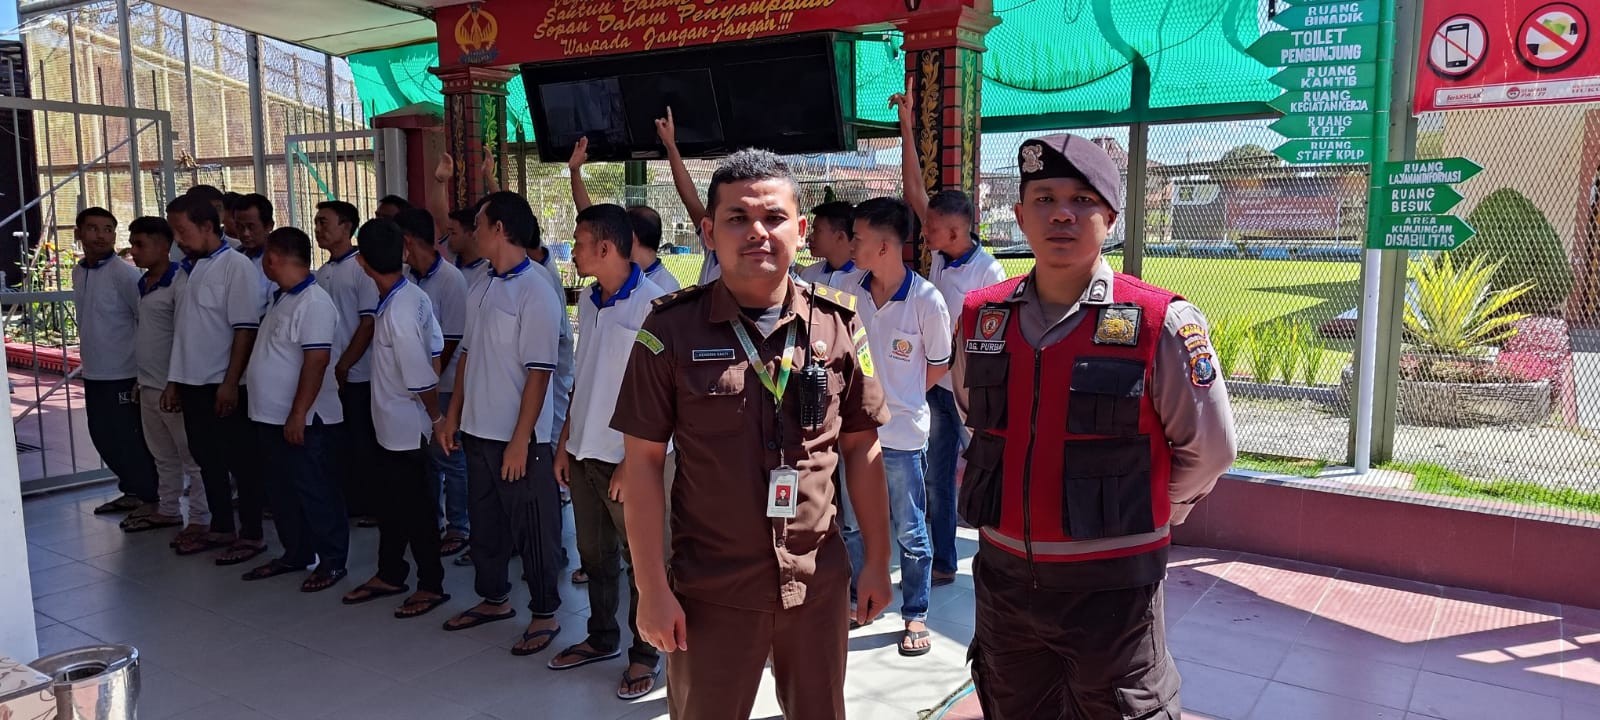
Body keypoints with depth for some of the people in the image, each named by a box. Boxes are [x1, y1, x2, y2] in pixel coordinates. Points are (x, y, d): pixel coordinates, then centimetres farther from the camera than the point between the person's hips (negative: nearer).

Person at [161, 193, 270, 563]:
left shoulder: (236, 266, -12)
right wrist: (173, 381, 15)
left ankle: (252, 534, 11)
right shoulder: (186, 270, 12)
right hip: (192, 383, 8)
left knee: (242, 461, 2)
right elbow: (182, 330, 16)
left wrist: (231, 383, -19)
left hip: (225, 385, -8)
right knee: (207, 459, 15)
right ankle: (221, 527, 27)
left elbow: (246, 329, -16)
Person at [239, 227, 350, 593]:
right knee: (284, 491, 17)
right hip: (273, 416, 10)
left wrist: (297, 414, -24)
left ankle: (333, 561, 10)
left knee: (317, 492, 0)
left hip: (303, 420, -10)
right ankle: (296, 554, 30)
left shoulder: (313, 303, -18)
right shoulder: (281, 298, 13)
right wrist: (281, 414, 18)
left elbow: (316, 362, -24)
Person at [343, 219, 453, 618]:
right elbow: (435, 348, 7)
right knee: (391, 503, 19)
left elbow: (422, 379, -24)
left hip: (406, 427, -9)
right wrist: (435, 414, 11)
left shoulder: (397, 313, -26)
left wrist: (435, 416, -8)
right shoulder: (414, 295, 0)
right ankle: (389, 575, 34)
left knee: (415, 508, 5)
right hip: (391, 424, 9)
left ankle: (431, 584, 19)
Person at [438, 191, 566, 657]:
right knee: (485, 522, 20)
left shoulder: (535, 293, -16)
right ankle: (494, 599, 37)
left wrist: (520, 440, -20)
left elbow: (539, 372, -19)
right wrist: (454, 414, 13)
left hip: (520, 438, -8)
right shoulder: (481, 289, 9)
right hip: (478, 430, 8)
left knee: (532, 528, 4)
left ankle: (545, 614, 19)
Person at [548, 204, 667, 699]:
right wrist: (565, 442, 13)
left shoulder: (652, 303, -15)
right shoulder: (588, 301, 8)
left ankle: (645, 653, 22)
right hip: (584, 453, 7)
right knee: (595, 553, 18)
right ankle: (602, 638, 36)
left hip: (627, 458, -7)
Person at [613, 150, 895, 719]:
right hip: (709, 589, -2)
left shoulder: (838, 321, -2)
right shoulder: (671, 328, -8)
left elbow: (862, 448, 5)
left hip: (818, 582, 2)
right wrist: (652, 588, -8)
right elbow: (642, 462, -6)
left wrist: (878, 560, 6)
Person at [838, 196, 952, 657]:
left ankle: (915, 615, 24)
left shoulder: (926, 300, -14)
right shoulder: (850, 292, -2)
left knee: (910, 532, 9)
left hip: (902, 433, -4)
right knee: (854, 525, 17)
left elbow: (939, 365, -1)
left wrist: (897, 397, 1)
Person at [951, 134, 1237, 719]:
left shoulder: (1160, 324, -14)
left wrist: (1144, 516, 6)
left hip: (1110, 583, -4)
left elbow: (1208, 448, -3)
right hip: (1004, 573, 4)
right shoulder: (981, 317, 0)